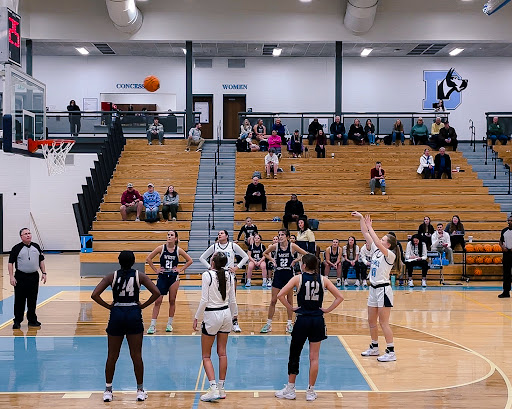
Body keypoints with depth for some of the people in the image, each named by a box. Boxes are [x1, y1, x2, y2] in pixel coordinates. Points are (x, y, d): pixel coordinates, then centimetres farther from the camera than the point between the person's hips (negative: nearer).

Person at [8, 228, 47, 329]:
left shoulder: (36, 246, 9)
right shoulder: (16, 248, -4)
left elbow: (41, 260, 15)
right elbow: (10, 263, -4)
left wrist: (43, 273, 8)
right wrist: (11, 276, -12)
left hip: (34, 276, 4)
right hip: (20, 277, -4)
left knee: (33, 300, 9)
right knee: (19, 300, 0)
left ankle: (32, 320, 20)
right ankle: (17, 321, 8)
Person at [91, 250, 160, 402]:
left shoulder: (112, 276, 0)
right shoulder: (139, 276, 0)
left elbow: (94, 295, -8)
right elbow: (156, 293, -7)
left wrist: (109, 306, 1)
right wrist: (143, 305, 1)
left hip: (116, 315, 1)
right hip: (134, 314, 0)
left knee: (112, 356, 10)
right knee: (136, 355, 6)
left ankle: (108, 391, 17)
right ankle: (140, 391, 13)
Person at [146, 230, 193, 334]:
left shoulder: (178, 250, -2)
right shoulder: (161, 248, -5)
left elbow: (189, 260, 8)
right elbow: (148, 258, 0)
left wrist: (181, 269, 1)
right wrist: (155, 270, -2)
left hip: (174, 277, 1)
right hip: (162, 277, -1)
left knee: (172, 301, 7)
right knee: (157, 301, -3)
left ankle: (169, 324, 19)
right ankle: (153, 325, 0)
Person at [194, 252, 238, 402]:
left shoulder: (207, 275, -14)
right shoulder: (228, 275, 2)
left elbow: (204, 300, -15)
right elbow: (232, 300, 6)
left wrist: (197, 317, -6)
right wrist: (234, 314, 20)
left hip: (212, 316, -5)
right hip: (226, 313, 5)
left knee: (206, 356, 5)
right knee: (222, 353, 12)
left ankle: (213, 388, -7)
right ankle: (221, 388, 17)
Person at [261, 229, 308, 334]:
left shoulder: (292, 246, -8)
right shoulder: (275, 246, -4)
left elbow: (306, 255, -2)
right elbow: (265, 253, 13)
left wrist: (295, 260, -8)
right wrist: (272, 260, -1)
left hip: (289, 275, -1)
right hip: (278, 274, 1)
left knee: (289, 301, 8)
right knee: (273, 300, 2)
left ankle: (289, 324, 18)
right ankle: (268, 324, 9)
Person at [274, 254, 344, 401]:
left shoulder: (298, 278, -5)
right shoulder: (323, 279, 2)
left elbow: (280, 295, -13)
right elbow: (339, 297, 0)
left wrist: (290, 308, -2)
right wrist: (327, 310, 4)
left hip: (302, 320, -2)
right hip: (318, 321, 2)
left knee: (294, 355, 10)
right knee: (314, 357, 7)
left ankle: (290, 390, 16)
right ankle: (311, 392, 12)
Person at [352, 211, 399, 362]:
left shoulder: (390, 255, -13)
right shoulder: (376, 250, 9)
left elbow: (377, 243, -29)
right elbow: (365, 234, 9)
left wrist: (369, 226, -23)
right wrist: (361, 219, 2)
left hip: (383, 289, -8)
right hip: (373, 289, 8)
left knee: (383, 322, -7)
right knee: (371, 321, 14)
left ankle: (391, 352, -2)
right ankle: (374, 348, 28)